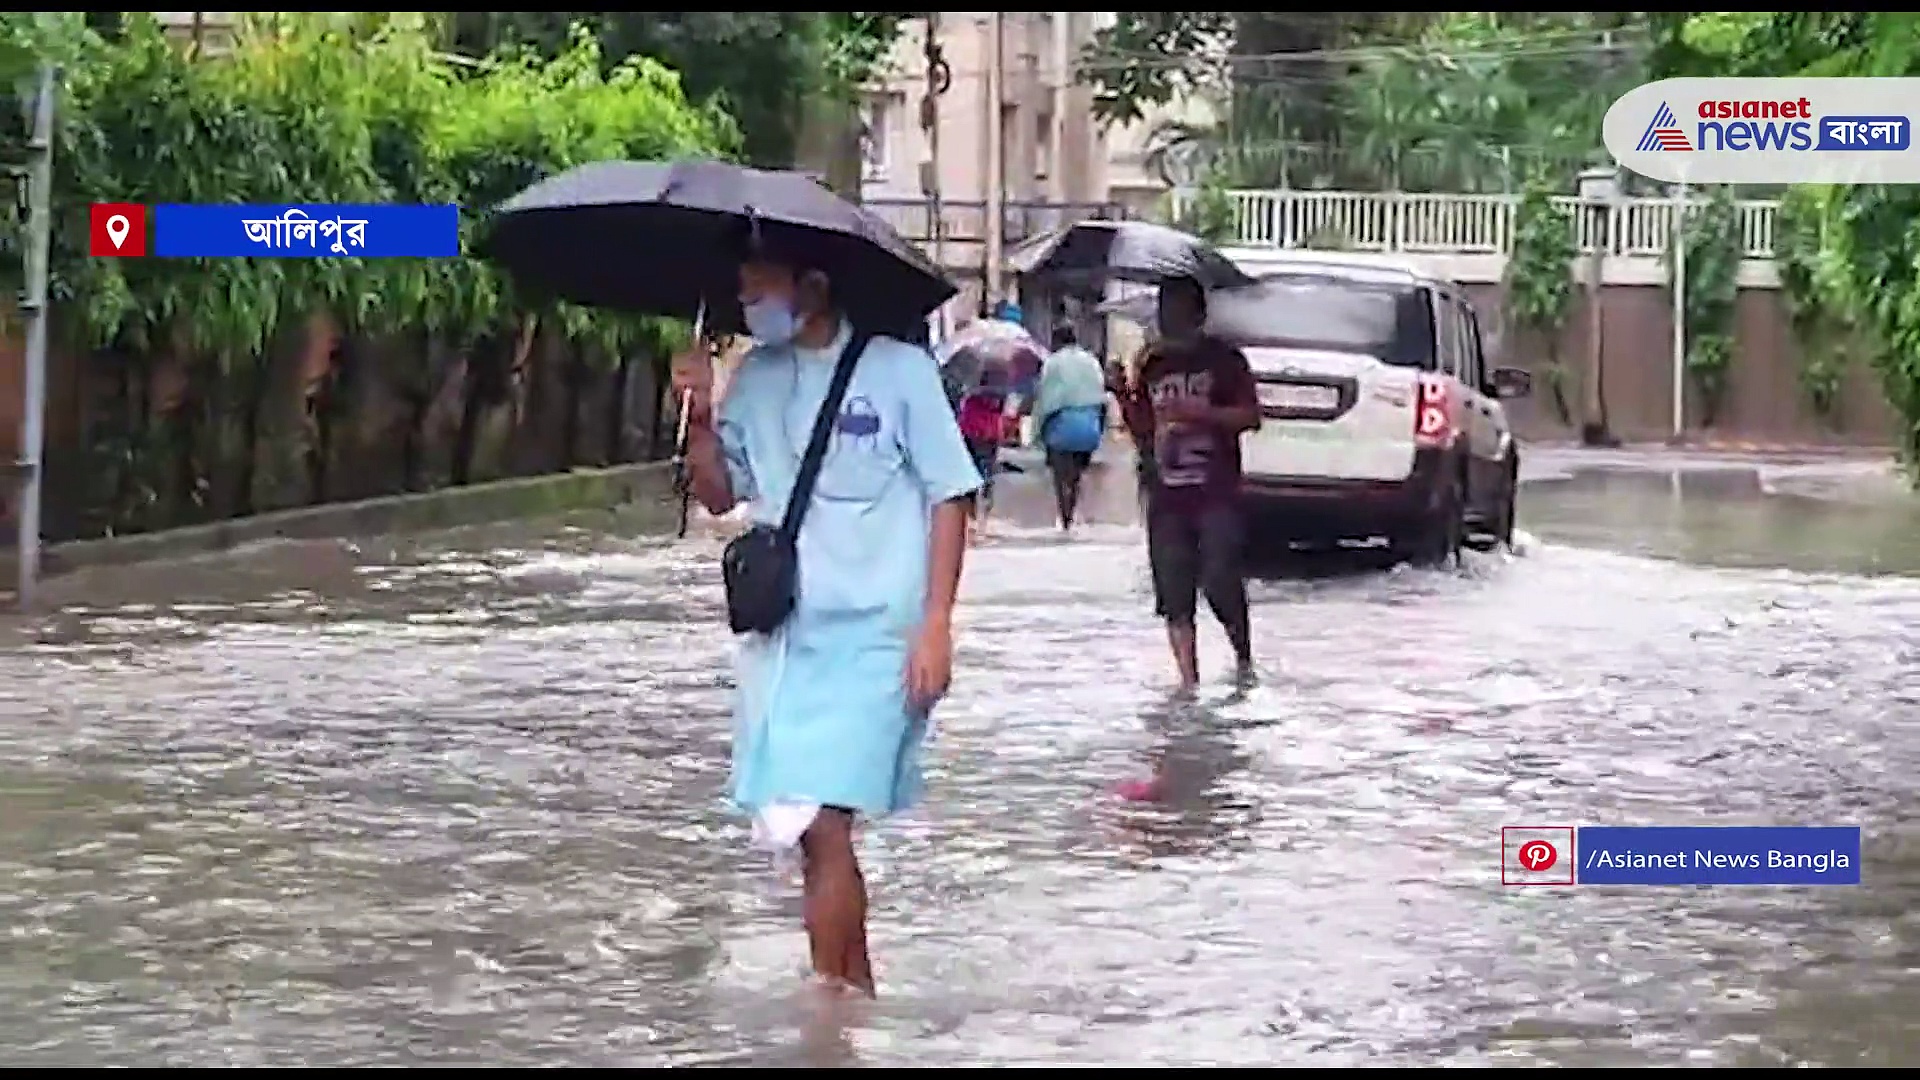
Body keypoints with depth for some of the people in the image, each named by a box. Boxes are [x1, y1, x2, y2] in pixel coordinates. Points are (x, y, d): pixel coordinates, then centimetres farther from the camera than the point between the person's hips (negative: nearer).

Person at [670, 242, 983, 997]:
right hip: (781, 630, 6)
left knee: (821, 821, -14)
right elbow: (719, 496, 15)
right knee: (809, 827, 8)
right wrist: (700, 419, -4)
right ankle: (857, 989, 21)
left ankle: (828, 991, -5)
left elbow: (949, 497, -3)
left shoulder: (898, 370, -5)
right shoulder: (755, 379, 10)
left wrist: (936, 623, -9)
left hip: (871, 633, -6)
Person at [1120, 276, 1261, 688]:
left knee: (1220, 582, -13)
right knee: (1173, 595, 0)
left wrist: (1199, 413, -16)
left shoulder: (1224, 359, 2)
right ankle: (1188, 679, 4)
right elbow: (1141, 430, 17)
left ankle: (1243, 658, 11)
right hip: (1166, 497, 4)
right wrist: (1126, 394, 1)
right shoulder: (1152, 365, 15)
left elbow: (1250, 417, -5)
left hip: (1216, 494, -4)